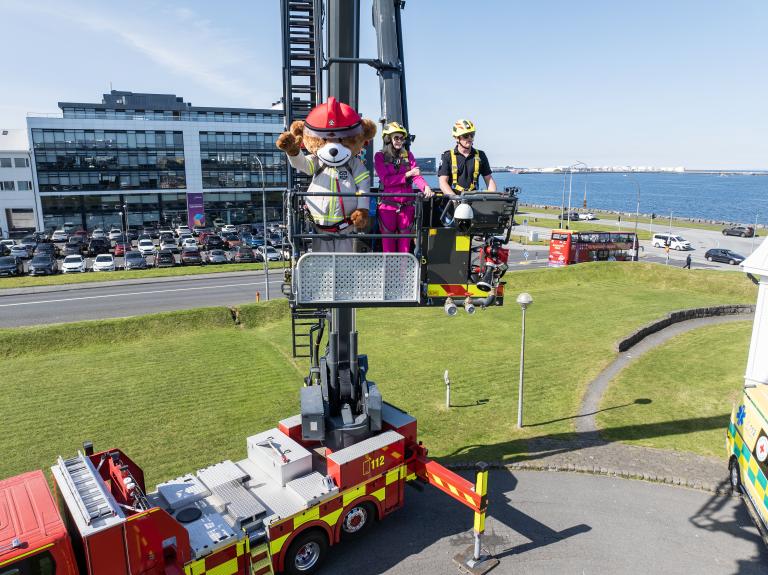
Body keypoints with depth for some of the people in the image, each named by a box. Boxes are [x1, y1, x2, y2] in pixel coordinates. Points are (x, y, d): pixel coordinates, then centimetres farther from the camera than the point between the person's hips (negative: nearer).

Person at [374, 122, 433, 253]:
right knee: (388, 244, 1)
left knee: (405, 243, 7)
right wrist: (407, 174, -15)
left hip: (407, 206, 3)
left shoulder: (408, 155, 10)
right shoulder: (380, 156, 1)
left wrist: (426, 187, -24)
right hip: (388, 206, -3)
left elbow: (416, 175, -4)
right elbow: (386, 180, -9)